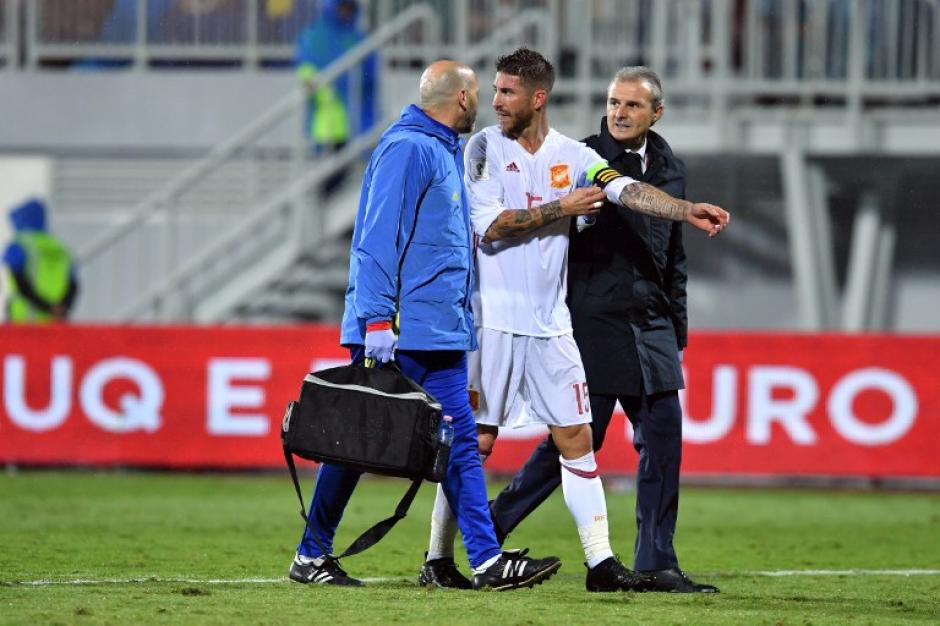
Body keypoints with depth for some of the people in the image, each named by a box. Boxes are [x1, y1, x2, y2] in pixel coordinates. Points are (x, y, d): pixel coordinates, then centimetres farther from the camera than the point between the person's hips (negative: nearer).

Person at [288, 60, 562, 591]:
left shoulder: (446, 151, 19)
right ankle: (312, 555, 7)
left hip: (438, 336, 9)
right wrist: (377, 318, -23)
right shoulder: (407, 148, -11)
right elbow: (378, 238, -17)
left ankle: (488, 560, -3)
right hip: (396, 335, -9)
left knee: (459, 443, 2)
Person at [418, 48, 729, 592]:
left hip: (550, 323, 4)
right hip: (494, 319, -4)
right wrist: (562, 208, -13)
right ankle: (438, 558, 6)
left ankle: (600, 561, 4)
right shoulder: (486, 148, -3)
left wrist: (688, 210, -23)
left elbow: (627, 191, -8)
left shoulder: (572, 156, 6)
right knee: (475, 441, -3)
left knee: (576, 438, 2)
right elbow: (490, 225, -13)